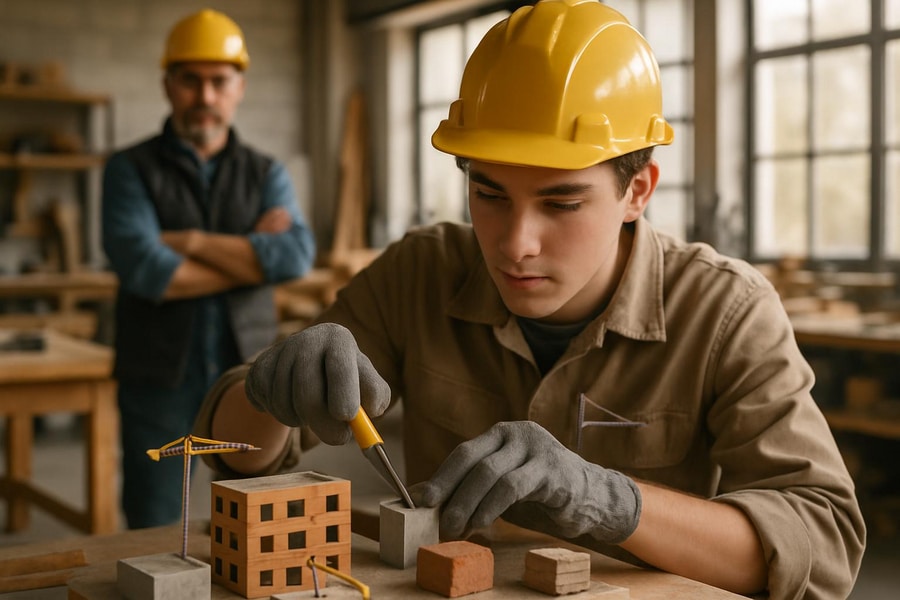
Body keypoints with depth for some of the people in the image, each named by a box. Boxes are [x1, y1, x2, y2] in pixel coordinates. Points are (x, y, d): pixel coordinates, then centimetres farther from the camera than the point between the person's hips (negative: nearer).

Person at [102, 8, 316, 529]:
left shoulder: (267, 173, 8)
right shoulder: (132, 170, 1)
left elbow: (297, 255, -11)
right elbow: (144, 270, -16)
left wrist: (191, 241, -13)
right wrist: (252, 256, -9)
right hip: (161, 384, -2)